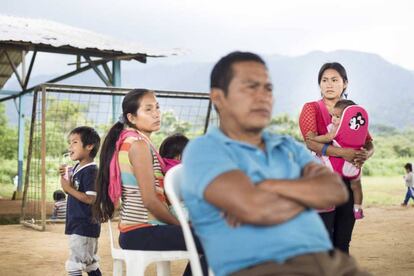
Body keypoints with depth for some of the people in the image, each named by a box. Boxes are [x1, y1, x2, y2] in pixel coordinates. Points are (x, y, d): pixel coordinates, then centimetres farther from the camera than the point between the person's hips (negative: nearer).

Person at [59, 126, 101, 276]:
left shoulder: (90, 171, -18)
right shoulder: (76, 168, 10)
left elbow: (91, 199, -24)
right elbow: (72, 191, 19)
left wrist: (69, 189, -20)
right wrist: (64, 177, 3)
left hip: (84, 227, -10)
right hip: (77, 225, 10)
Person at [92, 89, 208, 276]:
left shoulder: (128, 142, 16)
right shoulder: (139, 144, -12)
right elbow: (150, 200, -17)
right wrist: (181, 224, -5)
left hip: (133, 231, 10)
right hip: (143, 233, -10)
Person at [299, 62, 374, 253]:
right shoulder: (311, 109, 2)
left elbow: (369, 144, 9)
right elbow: (311, 142, -14)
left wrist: (365, 155, -15)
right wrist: (342, 152, -25)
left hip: (347, 181, 5)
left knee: (343, 242, 7)